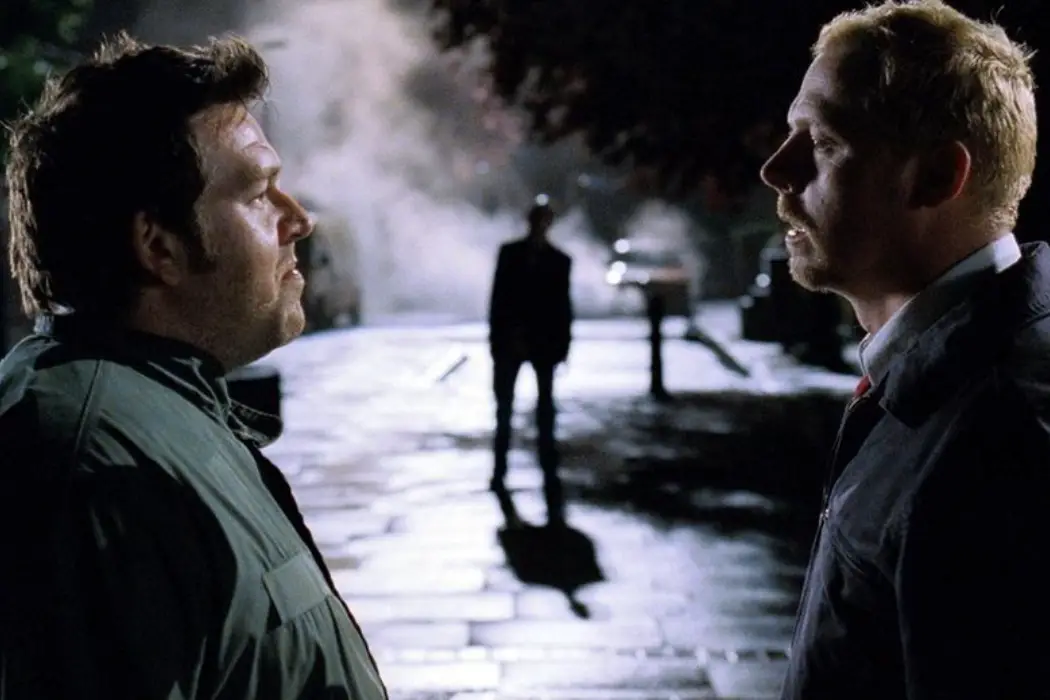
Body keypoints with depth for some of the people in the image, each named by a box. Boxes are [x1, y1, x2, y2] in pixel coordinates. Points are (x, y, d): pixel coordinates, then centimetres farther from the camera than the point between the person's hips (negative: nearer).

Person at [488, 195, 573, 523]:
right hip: (510, 341, 1)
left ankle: (551, 480, -7)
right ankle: (499, 468, 24)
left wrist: (561, 345, -4)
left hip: (543, 344, -1)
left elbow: (563, 307, 3)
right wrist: (497, 338, -6)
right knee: (504, 409, 11)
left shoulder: (560, 260, 3)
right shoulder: (509, 252, 4)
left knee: (545, 412, -5)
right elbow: (498, 297, 1)